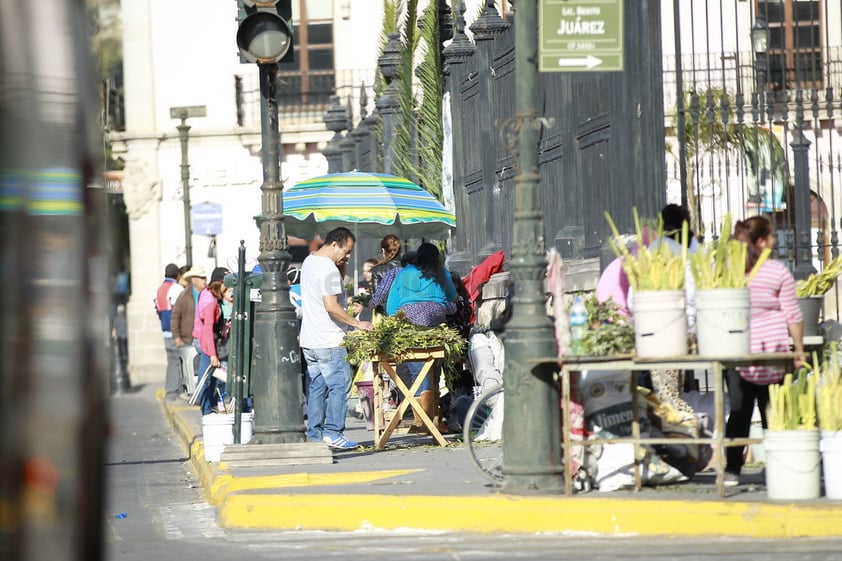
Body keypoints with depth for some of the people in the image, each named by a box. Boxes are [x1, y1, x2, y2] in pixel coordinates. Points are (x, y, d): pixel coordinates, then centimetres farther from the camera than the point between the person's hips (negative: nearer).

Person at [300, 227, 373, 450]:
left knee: (316, 388, 10)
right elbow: (331, 306, -23)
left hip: (309, 340, 10)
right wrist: (357, 323, -17)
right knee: (339, 386, -6)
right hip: (328, 341, -10)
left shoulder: (309, 262, 15)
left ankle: (314, 435, 10)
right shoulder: (328, 269, -16)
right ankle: (333, 433, -9)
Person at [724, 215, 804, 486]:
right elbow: (793, 316, -2)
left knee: (739, 411, 4)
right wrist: (799, 350, 6)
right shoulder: (778, 272, -6)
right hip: (773, 351, -2)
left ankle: (732, 471, -1)